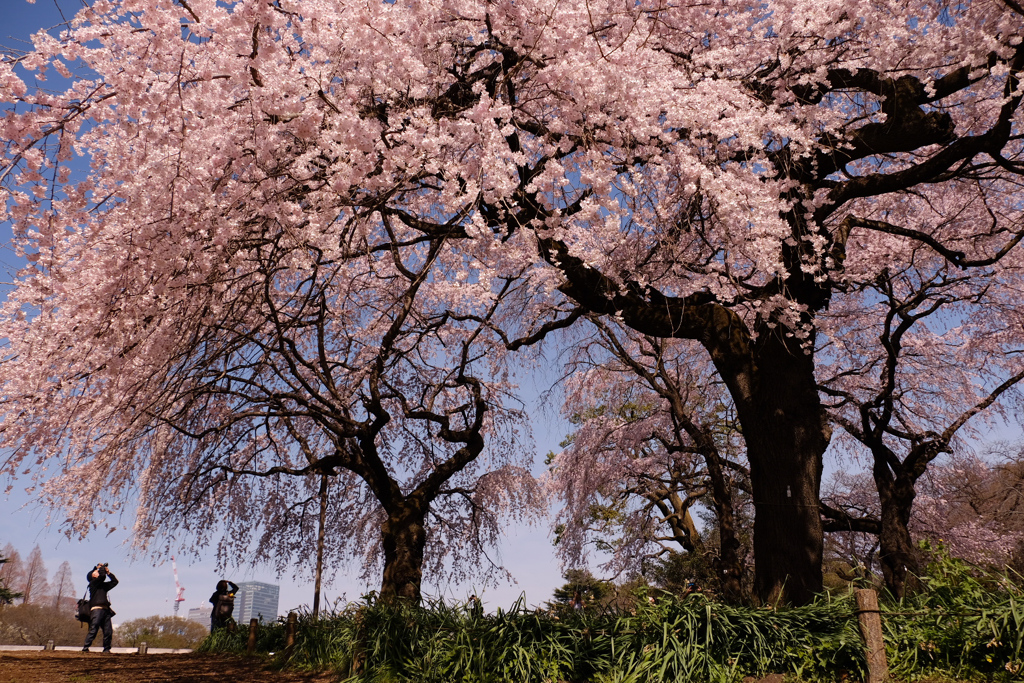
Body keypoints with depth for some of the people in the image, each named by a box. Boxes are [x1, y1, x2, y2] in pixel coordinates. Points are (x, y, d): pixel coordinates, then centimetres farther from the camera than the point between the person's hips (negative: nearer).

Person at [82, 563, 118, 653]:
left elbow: (115, 581, 31)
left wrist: (108, 572, 25)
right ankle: (85, 648, -9)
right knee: (93, 629, -14)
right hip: (97, 609, -6)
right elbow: (102, 576, -11)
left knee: (108, 631, 0)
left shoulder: (103, 585, 25)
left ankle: (106, 649, 5)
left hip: (105, 610, 6)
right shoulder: (93, 583, 4)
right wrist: (101, 567, 7)